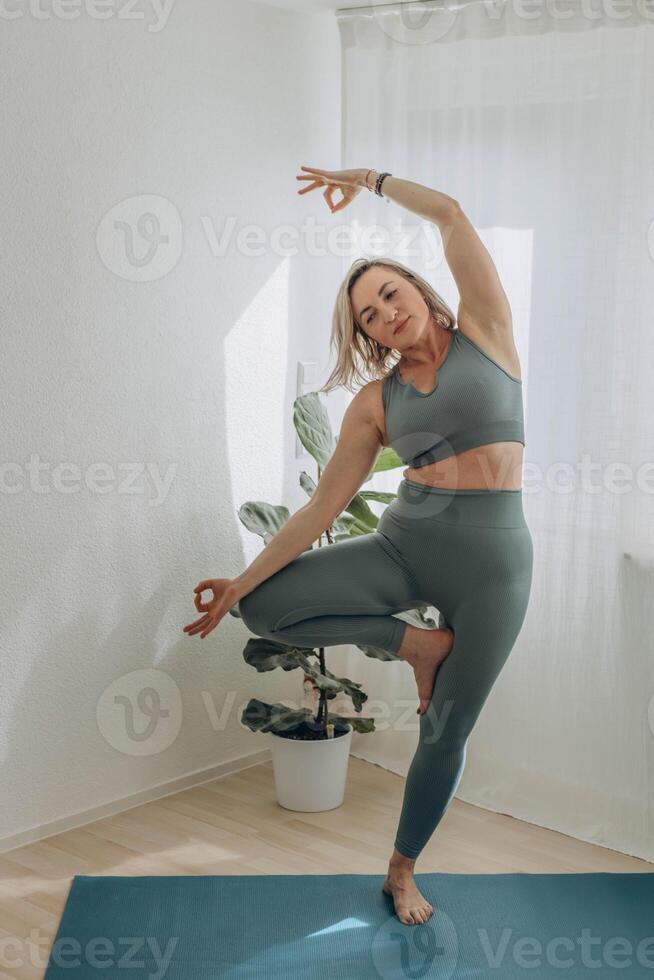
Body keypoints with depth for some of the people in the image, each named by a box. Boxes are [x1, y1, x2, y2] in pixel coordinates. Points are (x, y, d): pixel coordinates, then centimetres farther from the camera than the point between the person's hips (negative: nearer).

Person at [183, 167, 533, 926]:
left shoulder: (484, 334, 1)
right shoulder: (375, 401, 6)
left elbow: (452, 216, -7)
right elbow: (323, 506, 2)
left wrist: (369, 178, 6)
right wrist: (242, 581, -4)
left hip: (494, 560, -2)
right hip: (404, 541, 3)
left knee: (446, 734, 5)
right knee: (265, 608, -16)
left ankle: (402, 874, 30)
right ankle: (416, 643, 2)